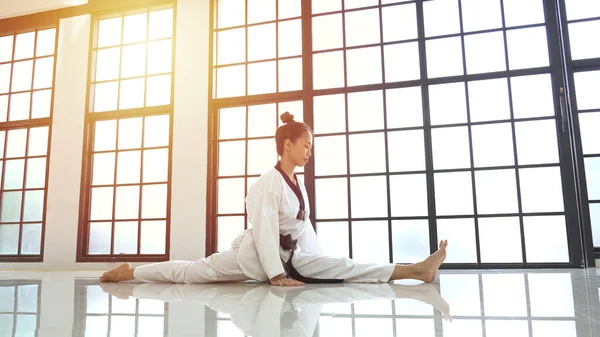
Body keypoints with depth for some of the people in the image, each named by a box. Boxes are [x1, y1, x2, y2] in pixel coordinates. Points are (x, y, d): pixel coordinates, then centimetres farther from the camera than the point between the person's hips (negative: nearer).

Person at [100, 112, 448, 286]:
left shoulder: (299, 185, 14)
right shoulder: (269, 182, -23)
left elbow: (305, 228, 21)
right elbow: (265, 231, -26)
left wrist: (321, 268, 19)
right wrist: (276, 274, -27)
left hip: (289, 255, 10)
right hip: (256, 254, -10)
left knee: (342, 267, -5)